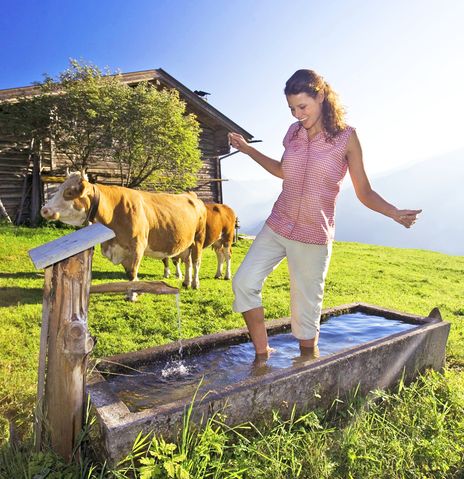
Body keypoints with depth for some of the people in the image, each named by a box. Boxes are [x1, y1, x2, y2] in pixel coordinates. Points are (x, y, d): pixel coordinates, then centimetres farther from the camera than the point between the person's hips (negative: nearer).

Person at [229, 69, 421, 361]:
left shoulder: (346, 137, -7)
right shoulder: (293, 133, 4)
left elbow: (364, 192, -6)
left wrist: (395, 213, -23)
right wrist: (248, 150, 20)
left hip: (313, 238, -4)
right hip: (277, 227, 4)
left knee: (306, 310, 3)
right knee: (244, 283, -5)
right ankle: (262, 353, 12)